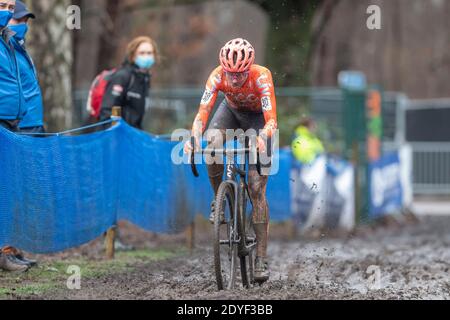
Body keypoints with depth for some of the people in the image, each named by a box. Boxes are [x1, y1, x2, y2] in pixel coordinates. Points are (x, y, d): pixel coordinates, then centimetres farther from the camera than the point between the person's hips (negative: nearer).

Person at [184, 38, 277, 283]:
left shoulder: (261, 77, -37)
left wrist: (262, 138, -63)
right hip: (231, 110, 2)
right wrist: (194, 138, -54)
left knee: (257, 189, -11)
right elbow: (203, 112, -35)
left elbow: (271, 120, -42)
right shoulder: (218, 75, -30)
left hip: (258, 117, -2)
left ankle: (262, 258, -8)